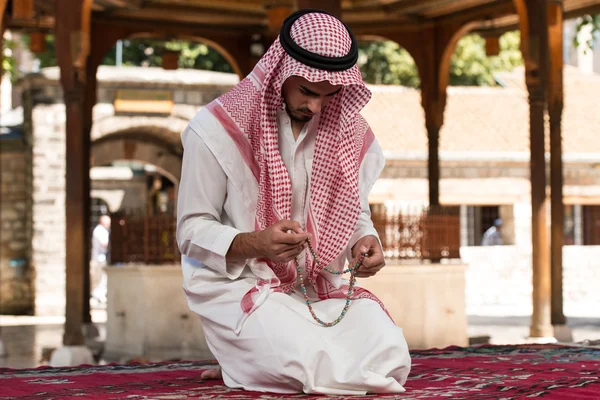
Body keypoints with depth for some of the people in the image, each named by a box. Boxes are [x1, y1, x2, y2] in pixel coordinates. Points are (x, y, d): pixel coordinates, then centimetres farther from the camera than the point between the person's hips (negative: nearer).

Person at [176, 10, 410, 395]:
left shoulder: (349, 132, 3)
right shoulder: (218, 128, -13)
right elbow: (192, 232, -10)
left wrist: (367, 242, -10)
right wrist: (255, 244, -29)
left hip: (322, 286, 5)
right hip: (240, 284, -5)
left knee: (391, 360, -19)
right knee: (318, 366, -30)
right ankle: (243, 360, 7)